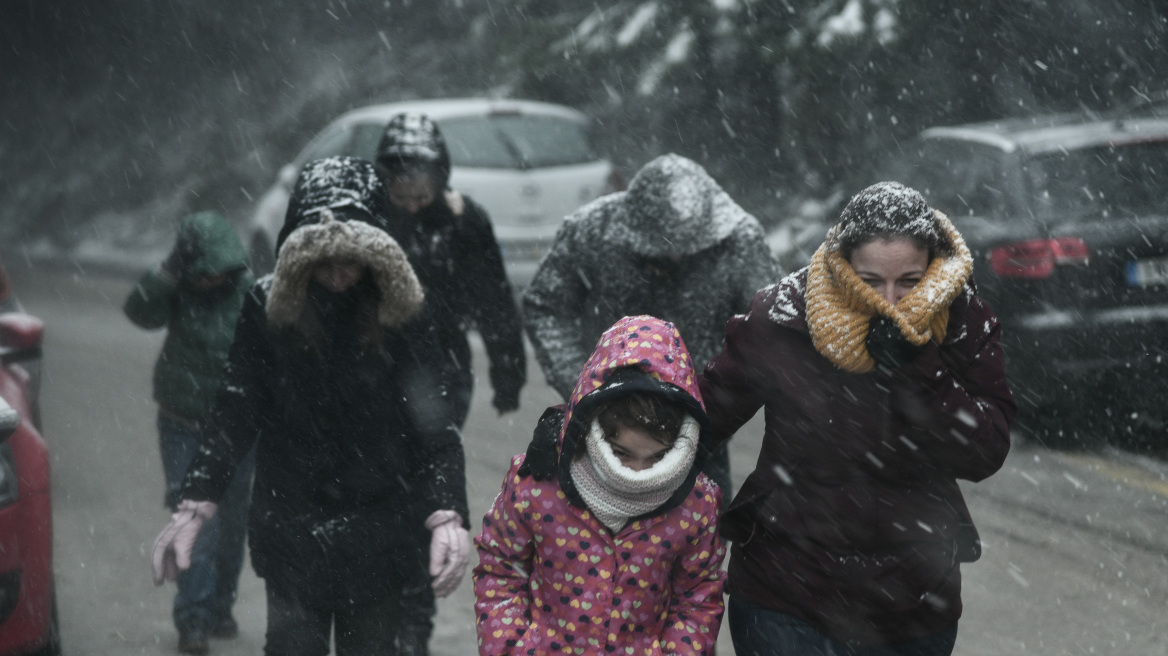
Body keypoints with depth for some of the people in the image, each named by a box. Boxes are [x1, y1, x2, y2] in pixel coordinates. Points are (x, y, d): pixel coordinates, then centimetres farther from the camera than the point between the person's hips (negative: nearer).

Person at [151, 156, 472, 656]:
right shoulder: (268, 309, -5)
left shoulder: (399, 312, -8)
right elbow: (235, 416, -1)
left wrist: (447, 516, -24)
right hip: (293, 539, 1)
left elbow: (432, 426, -10)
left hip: (385, 539, -1)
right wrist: (194, 506, -10)